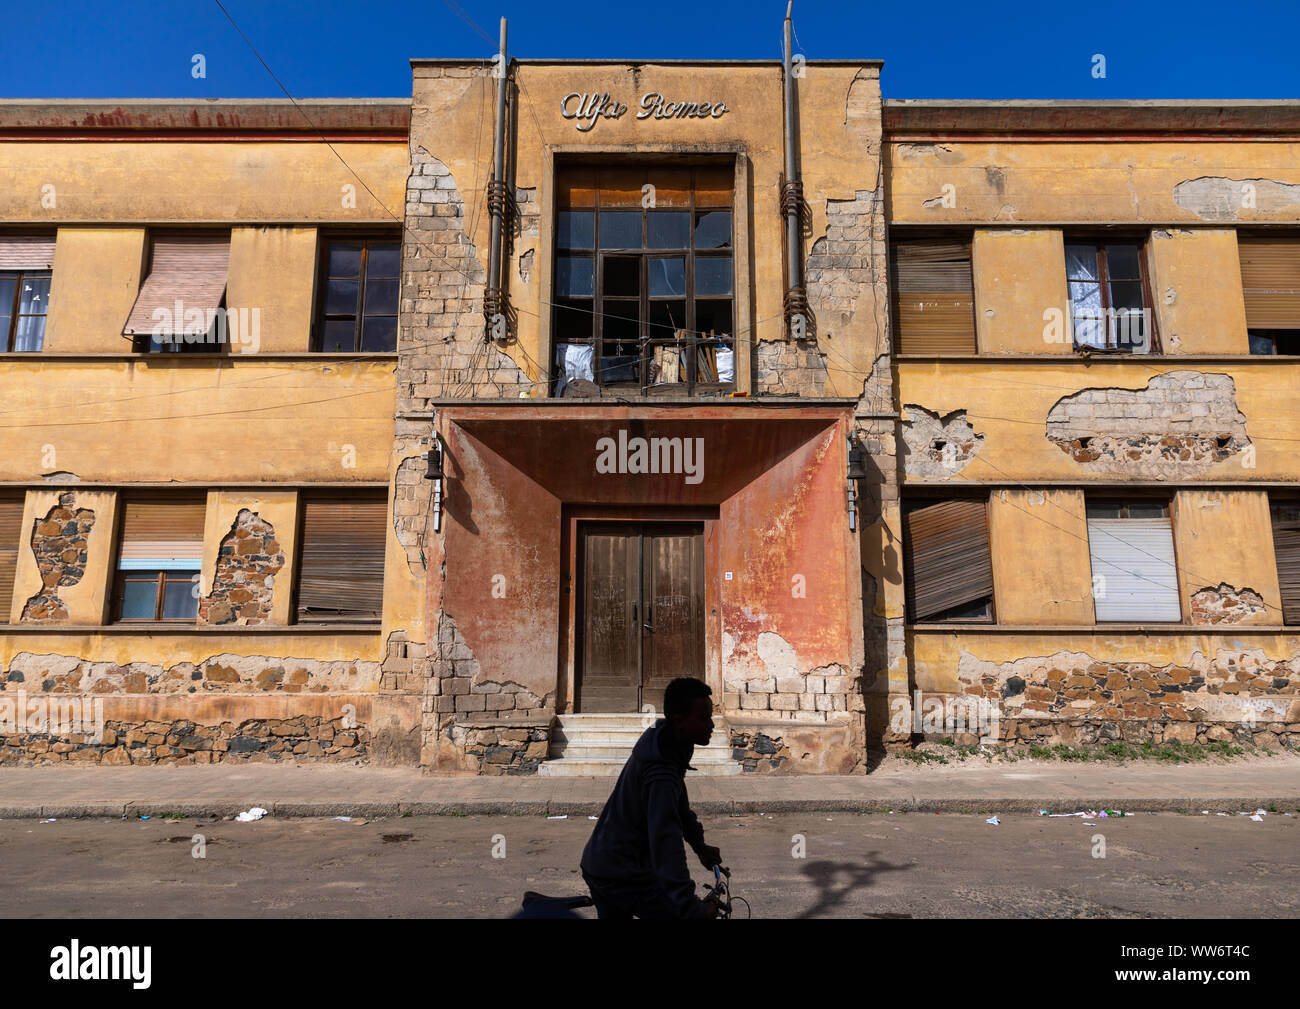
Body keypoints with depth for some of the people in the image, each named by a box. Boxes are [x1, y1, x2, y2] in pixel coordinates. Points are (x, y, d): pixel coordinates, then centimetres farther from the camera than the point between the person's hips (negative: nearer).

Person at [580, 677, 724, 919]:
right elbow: (666, 842, -35)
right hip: (622, 874, -10)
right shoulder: (662, 775, -27)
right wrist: (693, 909, -37)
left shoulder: (657, 738, 3)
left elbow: (678, 802, 18)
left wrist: (699, 845, 26)